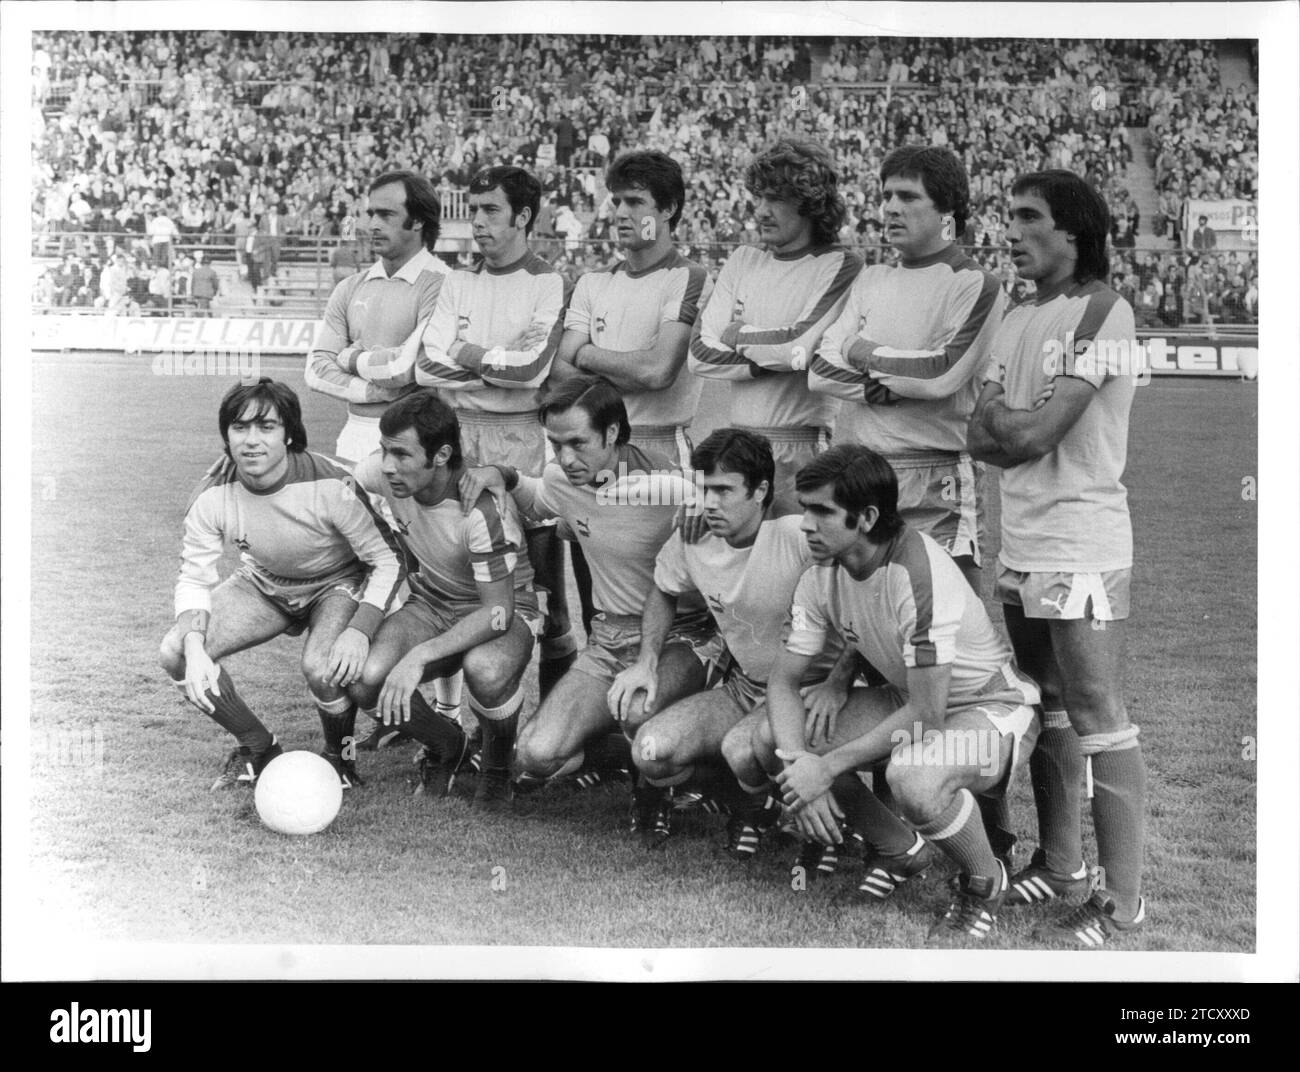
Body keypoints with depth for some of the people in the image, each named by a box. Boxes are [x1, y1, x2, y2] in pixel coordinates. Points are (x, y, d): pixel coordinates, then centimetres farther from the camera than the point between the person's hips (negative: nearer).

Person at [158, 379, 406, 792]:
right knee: (175, 652, -17)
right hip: (263, 584, 4)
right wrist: (194, 647, -30)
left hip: (338, 584, -4)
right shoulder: (214, 494, -20)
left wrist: (359, 630, -37)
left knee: (323, 668, -35)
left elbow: (388, 562, -22)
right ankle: (257, 746, 6)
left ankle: (340, 754, 0)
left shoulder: (331, 486, -31)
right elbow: (194, 578, -12)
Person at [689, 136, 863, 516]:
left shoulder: (842, 267, -3)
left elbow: (800, 346, -16)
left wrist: (736, 335, 1)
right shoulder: (742, 262, 13)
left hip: (804, 450, -5)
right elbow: (700, 354, 4)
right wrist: (773, 357, -8)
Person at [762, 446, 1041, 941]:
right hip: (909, 699, 8)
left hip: (993, 706, -7)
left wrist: (827, 766, -27)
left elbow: (927, 712, -31)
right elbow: (783, 678, -3)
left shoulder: (919, 573, -33)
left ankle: (984, 881, -5)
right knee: (771, 741, -9)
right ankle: (901, 849, 11)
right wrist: (798, 763, -21)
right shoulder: (821, 577, -10)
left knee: (914, 778, -40)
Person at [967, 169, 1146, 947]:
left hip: (1081, 551, -8)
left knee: (1100, 723, -5)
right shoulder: (1019, 321, 14)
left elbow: (1033, 432, -17)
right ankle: (1060, 862, 28)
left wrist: (1001, 417, 2)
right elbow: (982, 437, 8)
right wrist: (1020, 428, -11)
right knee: (1046, 713, 16)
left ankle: (1123, 898, 1)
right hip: (1021, 547, 8)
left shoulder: (1102, 312, -11)